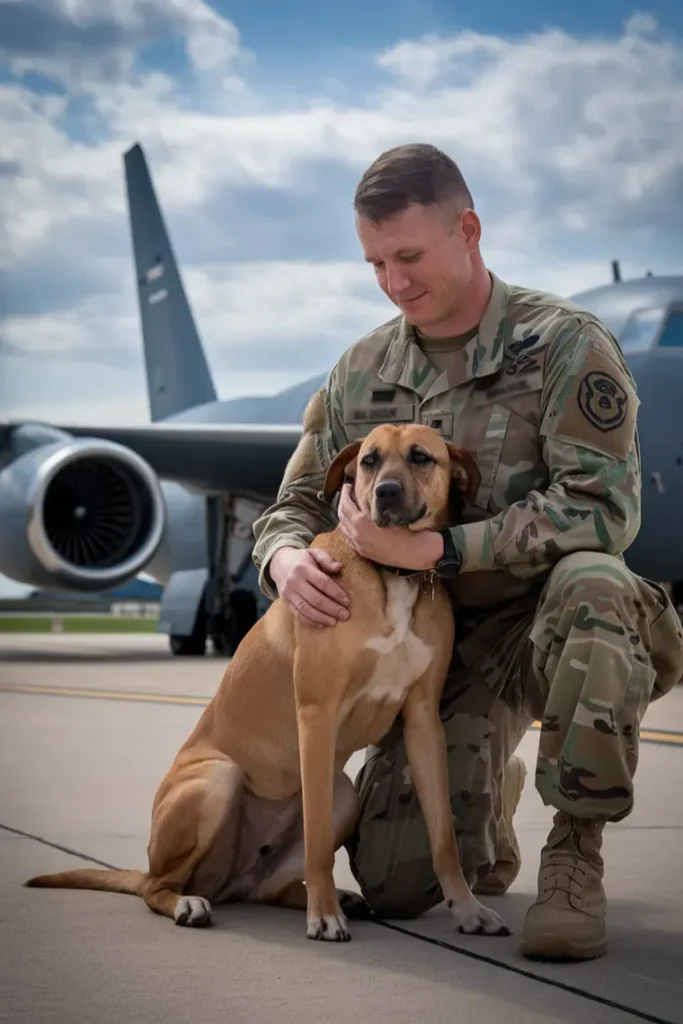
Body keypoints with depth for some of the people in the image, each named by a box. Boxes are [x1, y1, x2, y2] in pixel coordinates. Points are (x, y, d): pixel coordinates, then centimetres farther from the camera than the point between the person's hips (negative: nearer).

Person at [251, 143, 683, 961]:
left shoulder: (565, 344, -12)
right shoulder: (361, 372, 4)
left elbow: (601, 510, -23)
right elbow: (296, 505, 8)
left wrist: (431, 548, -30)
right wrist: (286, 560, -19)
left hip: (548, 619, -3)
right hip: (444, 644, 4)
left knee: (589, 582, -41)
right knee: (393, 886, -10)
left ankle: (575, 855, -23)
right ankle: (489, 794, 26)